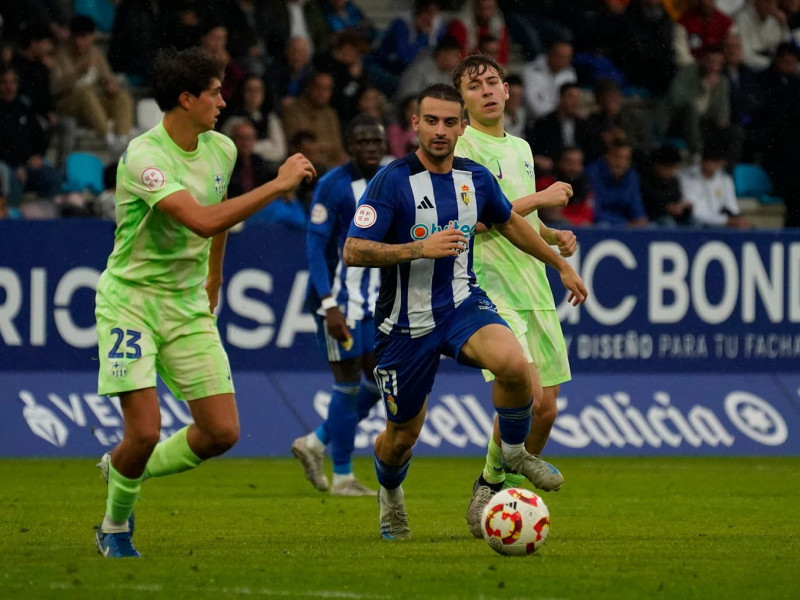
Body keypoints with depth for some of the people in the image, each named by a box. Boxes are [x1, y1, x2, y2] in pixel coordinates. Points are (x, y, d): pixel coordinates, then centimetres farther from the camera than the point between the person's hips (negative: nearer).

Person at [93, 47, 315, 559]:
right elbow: (203, 221, -34)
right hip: (130, 299, -7)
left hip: (188, 304, 7)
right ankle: (115, 527, 12)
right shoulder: (145, 157, -23)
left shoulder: (221, 149, 2)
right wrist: (279, 184, -30)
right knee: (145, 430, -16)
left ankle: (128, 470, 23)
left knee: (223, 431, -2)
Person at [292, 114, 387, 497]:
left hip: (374, 300, 7)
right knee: (348, 384, -4)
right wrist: (330, 304, -24)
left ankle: (315, 443, 22)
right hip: (339, 297, -7)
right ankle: (342, 478, 7)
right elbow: (315, 246, -16)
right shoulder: (333, 185, -13)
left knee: (381, 380, 6)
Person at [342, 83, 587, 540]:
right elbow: (353, 251, -19)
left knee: (513, 363, -29)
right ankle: (390, 492, 44)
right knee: (403, 434, 8)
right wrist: (419, 248, -29)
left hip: (463, 303, 3)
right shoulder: (393, 181, -15)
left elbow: (510, 223, 22)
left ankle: (514, 452, 0)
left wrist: (562, 265, 28)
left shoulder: (476, 179, 1)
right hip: (407, 322, -3)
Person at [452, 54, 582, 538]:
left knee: (545, 408, 3)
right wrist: (541, 198, -14)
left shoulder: (521, 148, 19)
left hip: (533, 289, 7)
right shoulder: (461, 145, -6)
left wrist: (553, 237, 11)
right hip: (487, 287, -7)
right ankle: (490, 483, -2)